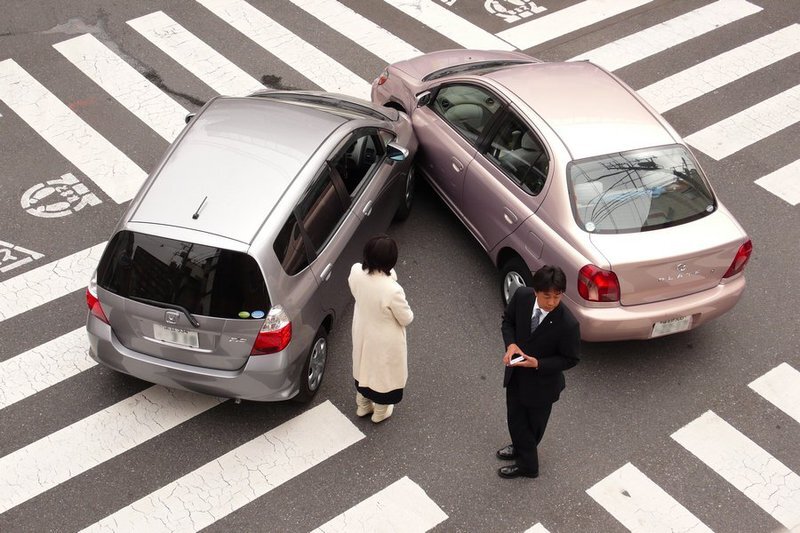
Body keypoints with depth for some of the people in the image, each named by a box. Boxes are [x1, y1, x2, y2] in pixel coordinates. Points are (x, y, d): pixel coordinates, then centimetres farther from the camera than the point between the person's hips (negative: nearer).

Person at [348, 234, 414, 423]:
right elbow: (406, 319, -21)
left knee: (364, 366, 32)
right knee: (383, 372, 25)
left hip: (362, 333, 5)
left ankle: (362, 406, 57)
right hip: (385, 341, -5)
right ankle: (380, 412, 51)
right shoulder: (392, 290, -40)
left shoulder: (356, 272, -24)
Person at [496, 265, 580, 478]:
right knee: (515, 417, 25)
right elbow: (508, 320, -1)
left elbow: (570, 359, -17)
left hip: (542, 382, -4)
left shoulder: (568, 324, -33)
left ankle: (526, 463, 47)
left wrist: (538, 364, -29)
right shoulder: (522, 296, -21)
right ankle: (521, 448, 56)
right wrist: (511, 344, -19)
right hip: (516, 372, 4)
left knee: (534, 424, 20)